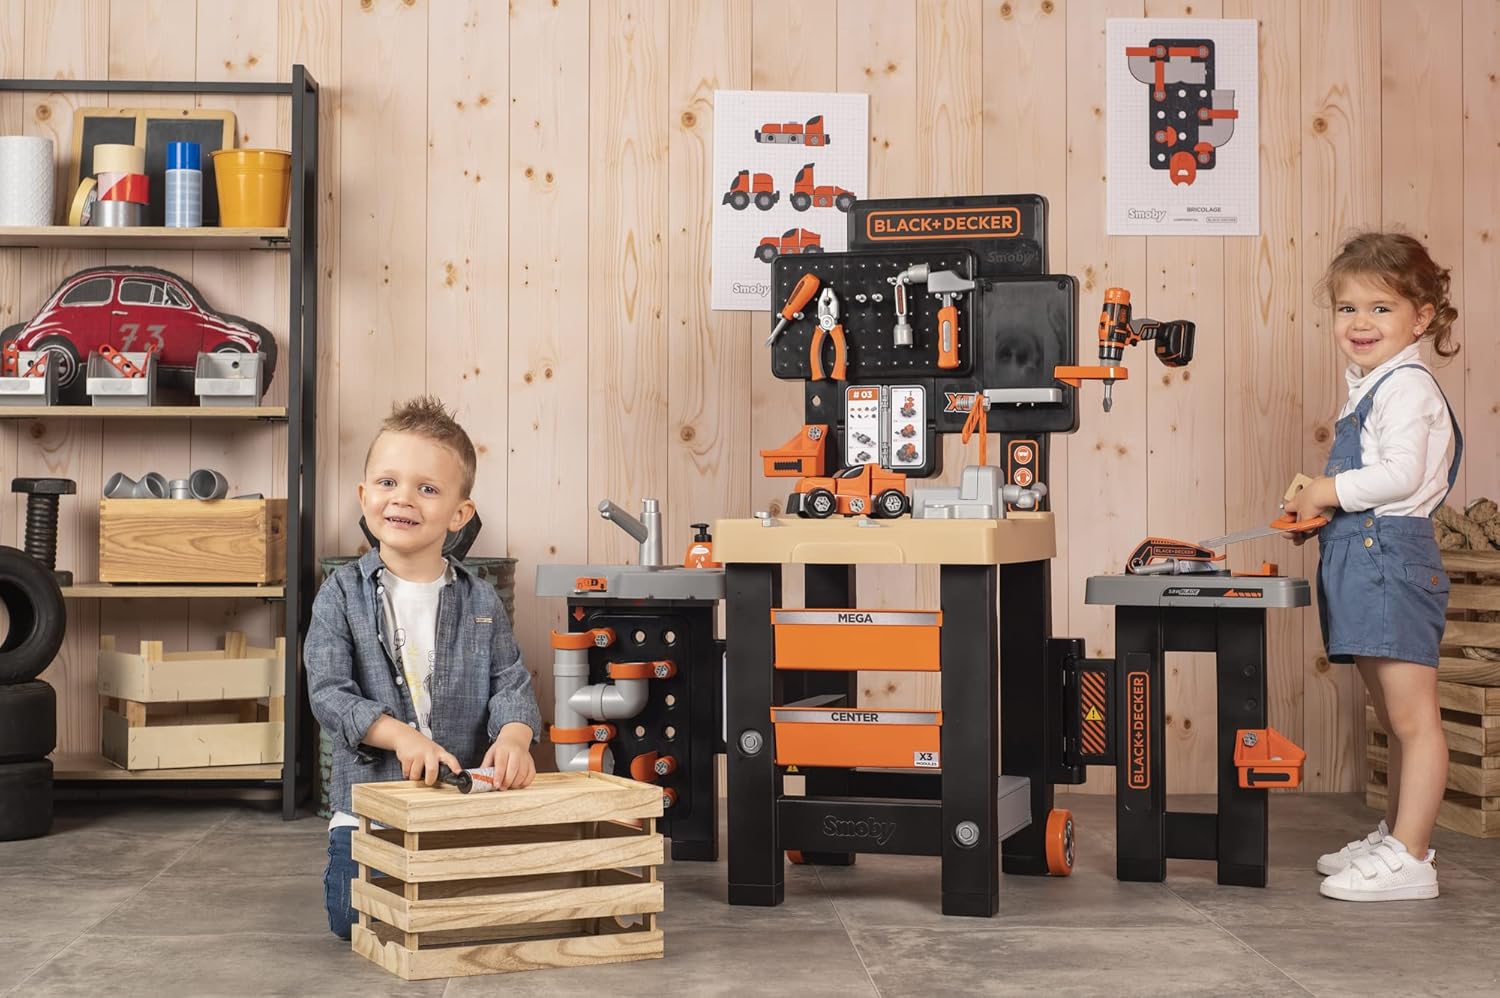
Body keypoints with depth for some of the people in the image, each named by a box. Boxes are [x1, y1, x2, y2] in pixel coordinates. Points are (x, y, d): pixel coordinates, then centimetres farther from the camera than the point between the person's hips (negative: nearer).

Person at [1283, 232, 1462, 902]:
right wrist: (1321, 502, 11)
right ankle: (1394, 837, 27)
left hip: (1391, 557, -11)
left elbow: (1400, 474, -23)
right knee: (1394, 720, 18)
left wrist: (1329, 491, -13)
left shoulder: (1407, 386, -11)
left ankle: (1408, 861, -7)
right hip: (1363, 562, 11)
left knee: (1413, 719, -7)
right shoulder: (1372, 387, 19)